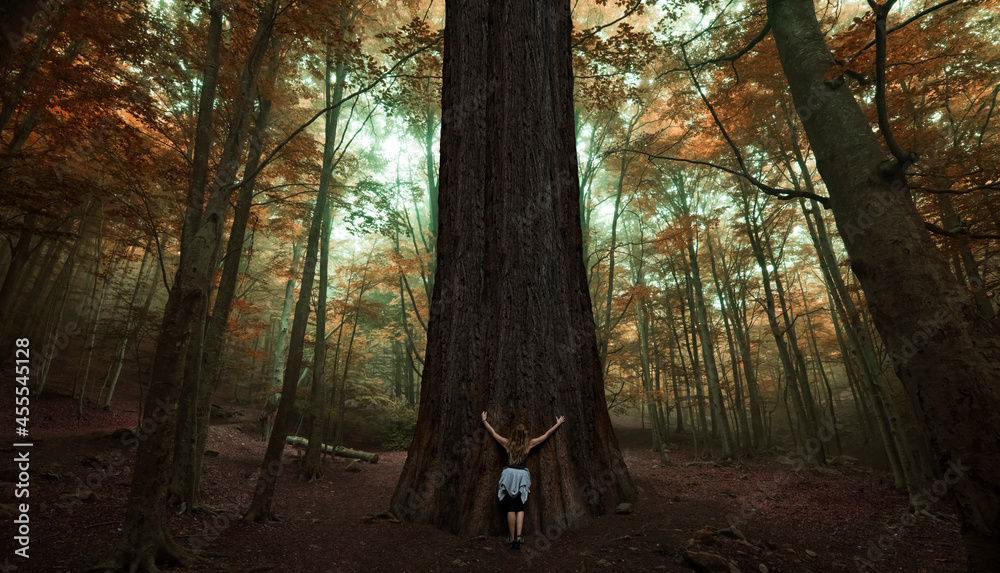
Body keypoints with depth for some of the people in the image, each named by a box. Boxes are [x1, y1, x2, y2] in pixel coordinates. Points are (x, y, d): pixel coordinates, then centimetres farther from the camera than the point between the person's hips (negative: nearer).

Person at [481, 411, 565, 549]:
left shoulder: (507, 443, 2)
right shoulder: (529, 444, 2)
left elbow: (493, 432, 13)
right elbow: (546, 435, 10)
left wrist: (484, 420, 27)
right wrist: (558, 423, 21)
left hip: (509, 474, 0)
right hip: (522, 475, 0)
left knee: (511, 508, 5)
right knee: (520, 508, 10)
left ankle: (512, 538, 6)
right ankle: (519, 536, -5)